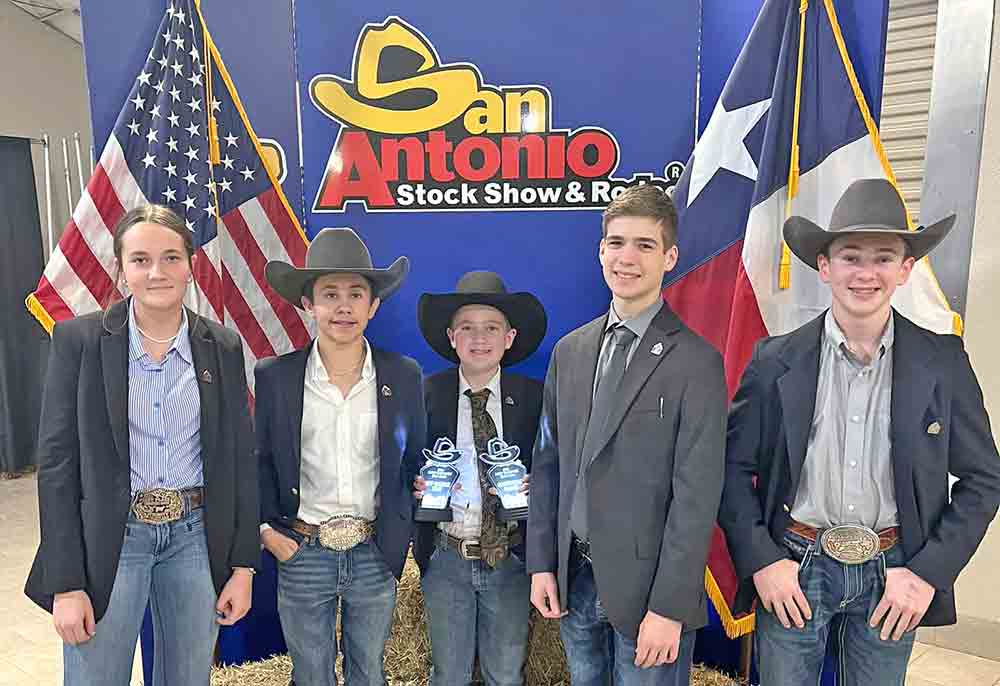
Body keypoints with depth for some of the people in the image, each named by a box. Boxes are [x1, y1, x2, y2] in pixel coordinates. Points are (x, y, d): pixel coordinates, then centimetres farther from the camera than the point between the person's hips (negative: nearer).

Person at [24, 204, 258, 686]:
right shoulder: (78, 339, -5)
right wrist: (65, 582, -8)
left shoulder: (222, 347, 0)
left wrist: (243, 566, 1)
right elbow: (57, 461, -5)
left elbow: (239, 459, 2)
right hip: (107, 541, -2)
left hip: (196, 537, 2)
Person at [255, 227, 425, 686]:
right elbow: (259, 462, 5)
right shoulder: (274, 377, -5)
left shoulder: (404, 376, -4)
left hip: (375, 556, 1)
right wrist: (266, 528, -5)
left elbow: (414, 462, 5)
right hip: (303, 555, 0)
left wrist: (400, 532, -3)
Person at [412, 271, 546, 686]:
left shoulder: (534, 397, -6)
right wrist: (418, 485, -18)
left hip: (510, 558, 0)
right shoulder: (427, 394, -6)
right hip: (445, 558, 0)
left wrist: (533, 487, -18)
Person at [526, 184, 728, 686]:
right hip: (574, 575, 5)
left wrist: (670, 607, -14)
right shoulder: (569, 352, 4)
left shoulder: (696, 362, -12)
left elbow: (696, 495, -14)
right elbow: (547, 464, 7)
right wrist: (542, 564, 5)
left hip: (645, 582, -5)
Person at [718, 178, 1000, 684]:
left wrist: (928, 572, -5)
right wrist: (761, 562, -10)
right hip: (793, 570, -1)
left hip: (892, 573, 1)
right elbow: (733, 467, -3)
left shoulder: (943, 363, -4)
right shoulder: (776, 361, -7)